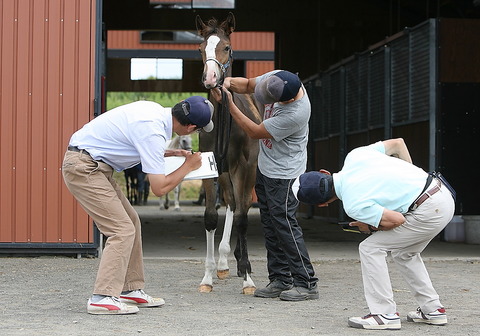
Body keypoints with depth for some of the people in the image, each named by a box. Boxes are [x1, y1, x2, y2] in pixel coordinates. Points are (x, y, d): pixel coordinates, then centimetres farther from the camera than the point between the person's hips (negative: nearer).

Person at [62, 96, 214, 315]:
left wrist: (170, 154, 16)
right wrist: (188, 166, -7)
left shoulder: (155, 109, 3)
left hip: (91, 165, 10)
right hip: (83, 168, -10)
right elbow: (159, 188, -20)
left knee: (131, 222, 13)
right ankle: (102, 298, -13)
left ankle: (130, 290, 18)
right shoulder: (153, 131, -24)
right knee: (122, 230, -12)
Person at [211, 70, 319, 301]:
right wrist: (230, 82, -11)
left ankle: (306, 283, -2)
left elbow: (255, 132, -22)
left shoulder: (295, 113, -32)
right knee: (269, 224, 11)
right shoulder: (277, 79, -9)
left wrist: (229, 104, -19)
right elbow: (248, 85, 11)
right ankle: (280, 280, 17)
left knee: (284, 222, -9)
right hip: (265, 166, 9)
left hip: (283, 173, -9)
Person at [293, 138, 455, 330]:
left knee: (370, 248, -1)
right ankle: (433, 310, 27)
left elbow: (397, 219, -17)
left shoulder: (353, 205, -15)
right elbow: (398, 143, 13)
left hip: (428, 211, -9)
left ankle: (385, 315, 0)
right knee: (404, 254, 26)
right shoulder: (353, 156, 5)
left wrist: (371, 227, 3)